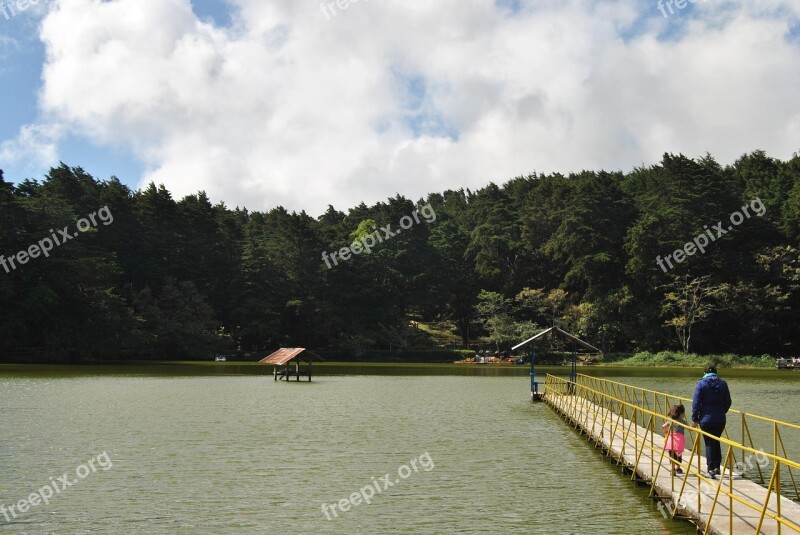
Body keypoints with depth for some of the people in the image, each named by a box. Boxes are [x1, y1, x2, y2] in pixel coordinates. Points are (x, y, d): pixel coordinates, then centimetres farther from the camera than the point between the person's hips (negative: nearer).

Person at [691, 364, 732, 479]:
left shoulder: (701, 384, -7)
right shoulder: (723, 384, 1)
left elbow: (696, 403, -9)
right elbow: (727, 402, 7)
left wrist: (695, 418, -2)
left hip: (706, 419, -3)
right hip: (720, 419, 3)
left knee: (709, 444, 2)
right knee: (716, 442, 19)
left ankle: (711, 470, -3)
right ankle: (717, 467, 21)